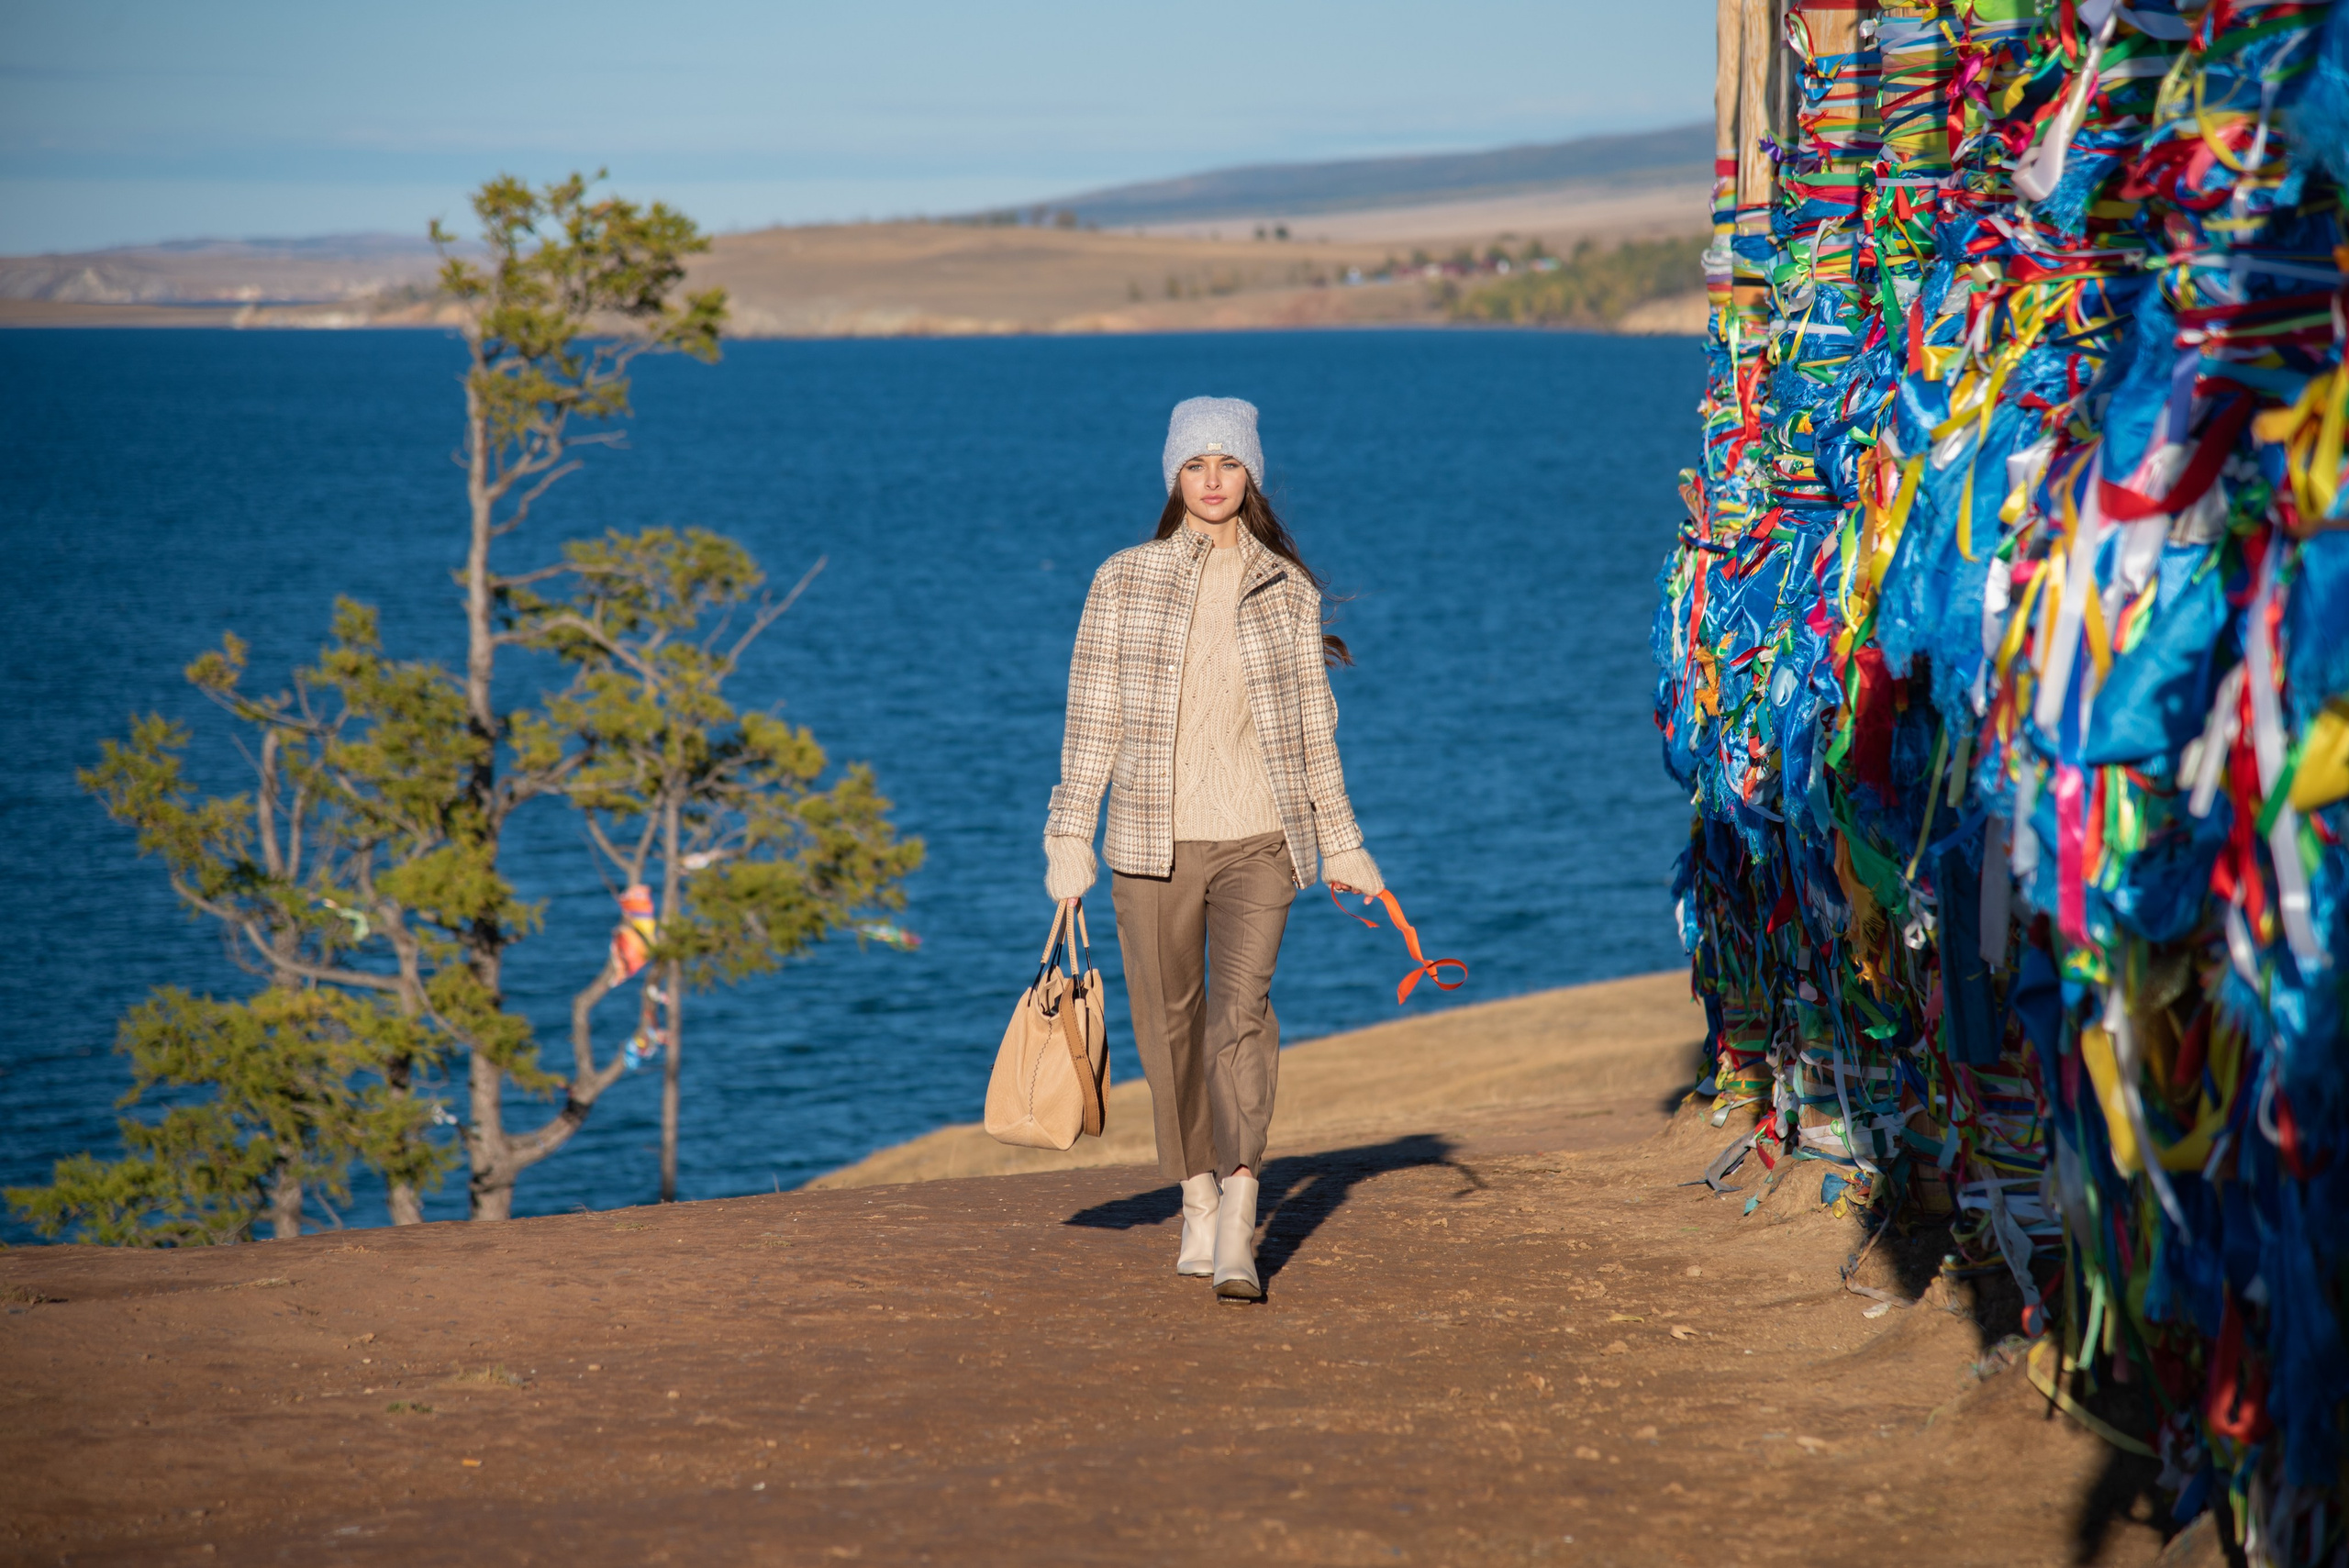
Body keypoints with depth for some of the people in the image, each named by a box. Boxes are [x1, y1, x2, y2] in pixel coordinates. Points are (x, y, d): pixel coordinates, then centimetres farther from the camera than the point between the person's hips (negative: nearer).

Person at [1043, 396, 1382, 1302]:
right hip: (1153, 842, 1)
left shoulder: (1288, 590, 7)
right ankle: (1199, 1205, 24)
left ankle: (1238, 1236, -22)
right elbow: (1092, 718, 4)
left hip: (1259, 839, -1)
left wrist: (1341, 843, 15)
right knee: (1169, 1024, 6)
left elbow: (1313, 727, 13)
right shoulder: (1125, 581, 3)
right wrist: (1071, 836, -1)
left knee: (1241, 1006, -16)